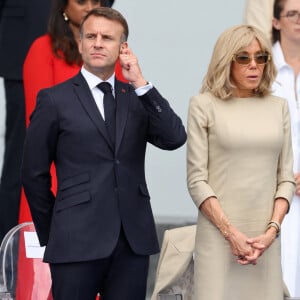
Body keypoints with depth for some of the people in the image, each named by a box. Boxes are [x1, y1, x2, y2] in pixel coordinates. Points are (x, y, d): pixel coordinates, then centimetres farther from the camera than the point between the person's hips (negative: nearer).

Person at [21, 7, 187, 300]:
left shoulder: (137, 97, 12)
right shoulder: (55, 100, 1)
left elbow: (174, 139, -4)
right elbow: (34, 174, 4)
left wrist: (141, 84, -8)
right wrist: (51, 234, 7)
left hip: (134, 240, 3)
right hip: (77, 242, -3)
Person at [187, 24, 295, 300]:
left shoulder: (278, 107, 11)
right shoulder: (204, 105, 0)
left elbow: (286, 177, 9)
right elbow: (197, 179, -4)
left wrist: (272, 230, -5)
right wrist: (230, 232, -12)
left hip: (265, 235, 3)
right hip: (219, 233, -3)